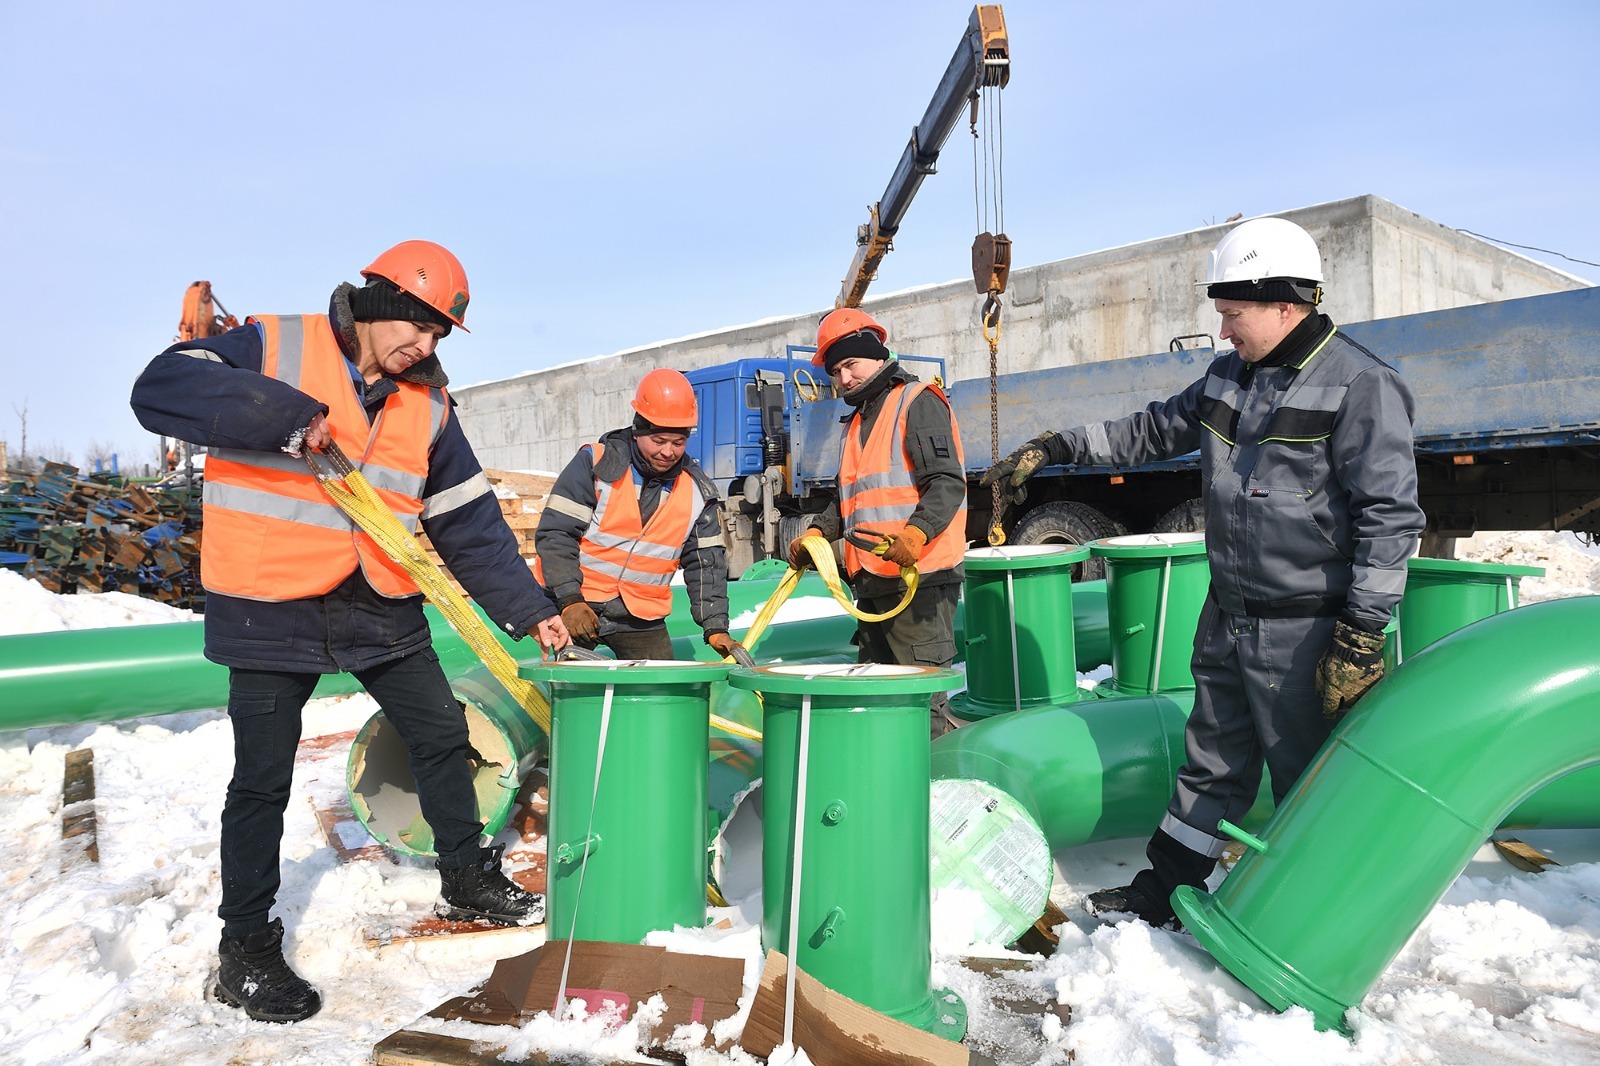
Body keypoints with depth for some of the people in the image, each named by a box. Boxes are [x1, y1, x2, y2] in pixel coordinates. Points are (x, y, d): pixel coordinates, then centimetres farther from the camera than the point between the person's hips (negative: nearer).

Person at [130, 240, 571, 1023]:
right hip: (270, 608, -4)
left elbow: (471, 523, 5)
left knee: (443, 736, 10)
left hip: (381, 608, 5)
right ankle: (246, 948, 21)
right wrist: (285, 416, -29)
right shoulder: (272, 348, -6)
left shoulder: (428, 405, 5)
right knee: (263, 779, 3)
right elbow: (161, 388, -20)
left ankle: (468, 878, 30)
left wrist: (526, 607, -1)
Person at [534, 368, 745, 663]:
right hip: (573, 606, -3)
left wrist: (716, 627, -4)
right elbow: (555, 533, -10)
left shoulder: (698, 491, 3)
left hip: (642, 620, 3)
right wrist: (570, 601, -19)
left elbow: (706, 563, 6)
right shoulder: (595, 463, -8)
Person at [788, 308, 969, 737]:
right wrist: (816, 532, 11)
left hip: (920, 577, -9)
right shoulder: (857, 422, 23)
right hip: (873, 581, 9)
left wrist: (917, 531, -31)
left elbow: (947, 482, -15)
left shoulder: (918, 403, -4)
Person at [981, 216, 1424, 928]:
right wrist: (1052, 449, 13)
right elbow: (1152, 431, 20)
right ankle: (1162, 896, 30)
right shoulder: (1228, 377, 9)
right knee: (1212, 767, 18)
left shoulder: (1361, 386, -14)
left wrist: (1361, 636, -21)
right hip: (1227, 621, 7)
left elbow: (1391, 516, -17)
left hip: (1306, 632, -7)